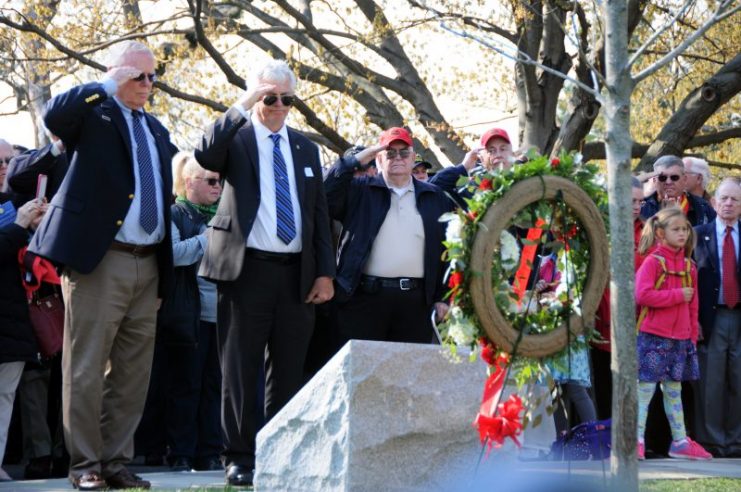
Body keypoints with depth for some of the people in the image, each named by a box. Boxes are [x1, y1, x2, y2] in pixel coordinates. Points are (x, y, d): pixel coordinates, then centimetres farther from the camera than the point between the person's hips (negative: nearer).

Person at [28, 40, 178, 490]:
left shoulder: (156, 130, 21)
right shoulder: (94, 112, 1)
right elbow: (54, 116, -21)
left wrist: (168, 265, 18)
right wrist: (109, 85, -18)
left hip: (148, 266, 7)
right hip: (100, 260, -7)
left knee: (132, 374, 8)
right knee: (86, 369, -5)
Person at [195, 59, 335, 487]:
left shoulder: (305, 147, 15)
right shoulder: (236, 136, 3)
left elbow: (320, 213, 13)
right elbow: (206, 155, -21)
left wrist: (325, 272, 6)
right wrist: (243, 106, -20)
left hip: (297, 273, 4)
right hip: (248, 268, -4)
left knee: (289, 370, 7)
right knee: (241, 369, 0)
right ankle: (240, 458, 5)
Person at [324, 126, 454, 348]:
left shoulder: (435, 197, 15)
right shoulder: (360, 190, 10)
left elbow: (446, 250, 13)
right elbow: (327, 197, -6)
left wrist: (442, 297, 6)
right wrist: (356, 161, -6)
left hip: (416, 300, 2)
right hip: (364, 297, -2)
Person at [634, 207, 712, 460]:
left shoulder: (689, 266, 11)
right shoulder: (653, 262, -8)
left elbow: (693, 304, 15)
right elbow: (642, 295, -21)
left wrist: (693, 336, 11)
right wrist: (677, 295, -16)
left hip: (680, 338, 6)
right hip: (653, 336, -6)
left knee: (674, 389, 14)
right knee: (645, 388, -4)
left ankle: (680, 441, 19)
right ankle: (637, 441, -1)